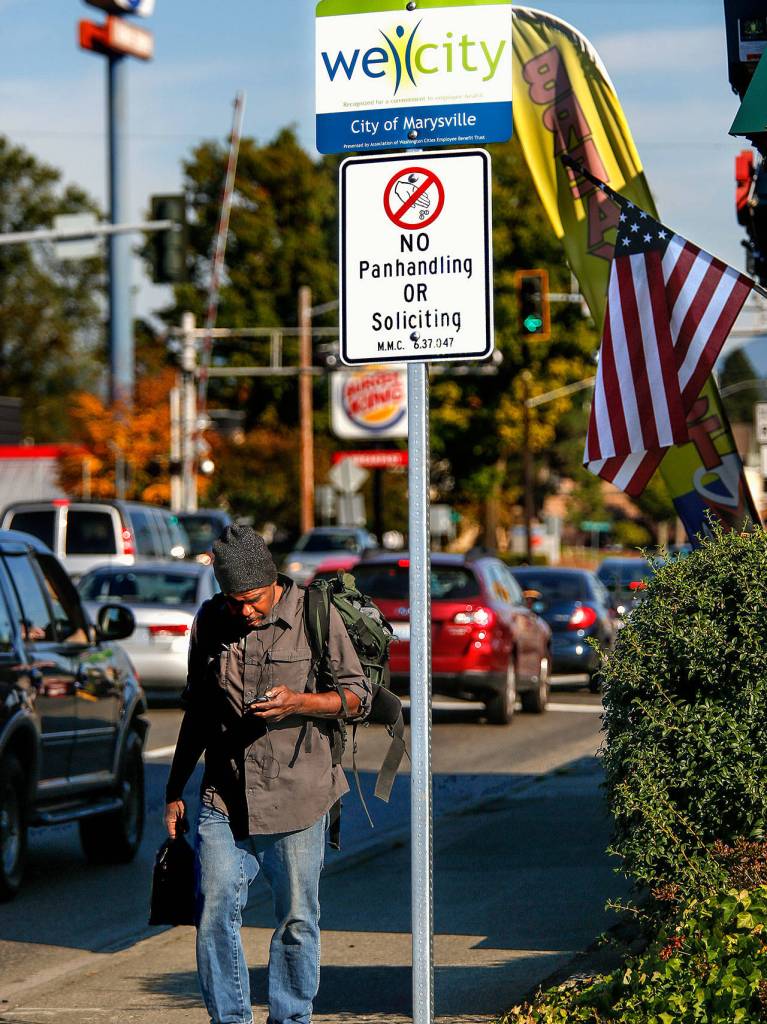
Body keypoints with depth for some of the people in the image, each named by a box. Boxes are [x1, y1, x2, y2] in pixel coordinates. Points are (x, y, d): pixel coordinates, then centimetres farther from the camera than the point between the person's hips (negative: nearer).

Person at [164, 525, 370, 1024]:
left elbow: (358, 696, 0)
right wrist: (175, 789, 20)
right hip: (224, 800, 3)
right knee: (215, 914, -5)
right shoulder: (209, 622, 7)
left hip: (297, 799, -3)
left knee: (297, 919, 3)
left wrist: (298, 702, -18)